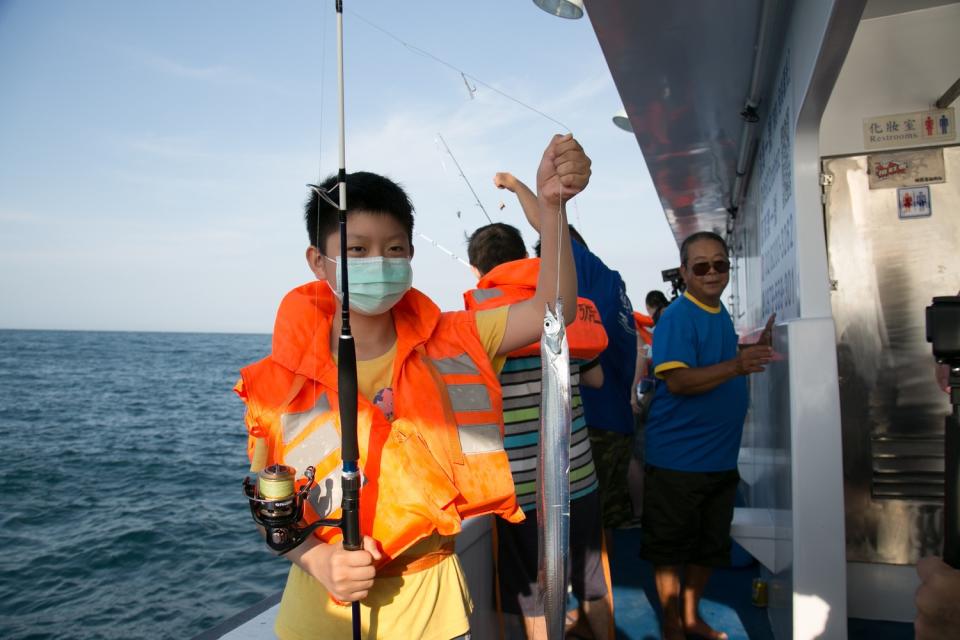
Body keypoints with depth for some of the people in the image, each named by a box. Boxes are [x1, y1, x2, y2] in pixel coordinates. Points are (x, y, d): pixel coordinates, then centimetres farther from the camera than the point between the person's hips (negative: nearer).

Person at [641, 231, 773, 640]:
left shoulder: (721, 314, 9)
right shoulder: (676, 317, -16)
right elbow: (678, 380, -26)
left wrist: (755, 350, 6)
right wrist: (736, 365, -35)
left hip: (721, 455, 8)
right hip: (677, 457, -8)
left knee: (709, 545, 20)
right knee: (671, 546, 7)